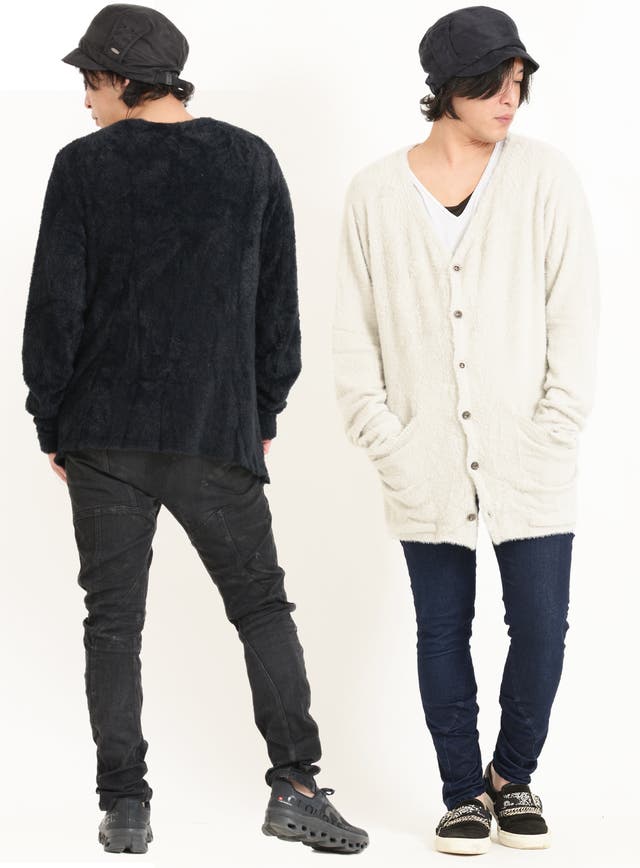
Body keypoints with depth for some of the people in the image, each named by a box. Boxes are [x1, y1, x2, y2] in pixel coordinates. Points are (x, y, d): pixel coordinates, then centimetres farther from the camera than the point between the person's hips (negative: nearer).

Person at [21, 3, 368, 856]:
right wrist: (265, 414, 15)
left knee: (113, 623, 6)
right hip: (218, 433, 2)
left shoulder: (84, 166, -4)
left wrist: (52, 424, 4)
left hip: (105, 436, -1)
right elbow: (279, 302, 7)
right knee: (262, 605, 11)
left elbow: (55, 306, -5)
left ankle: (125, 808, 7)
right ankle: (296, 785, 2)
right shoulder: (252, 161, 4)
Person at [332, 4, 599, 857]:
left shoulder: (544, 176, -1)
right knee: (443, 633, 9)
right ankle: (463, 789, 26)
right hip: (427, 469, 1)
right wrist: (387, 443, -3)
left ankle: (513, 774, 27)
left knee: (541, 629, 3)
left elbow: (575, 318, -2)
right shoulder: (376, 193, 1)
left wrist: (553, 435, -7)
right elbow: (355, 337, 4)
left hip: (531, 468, 0)